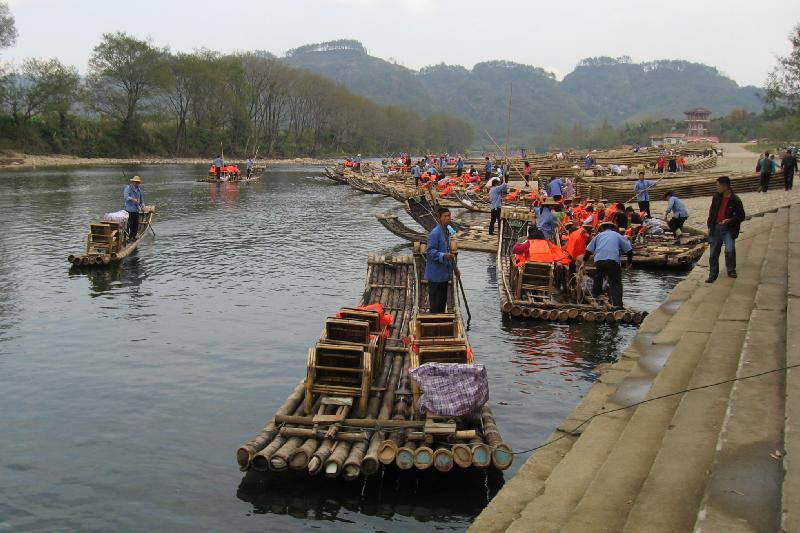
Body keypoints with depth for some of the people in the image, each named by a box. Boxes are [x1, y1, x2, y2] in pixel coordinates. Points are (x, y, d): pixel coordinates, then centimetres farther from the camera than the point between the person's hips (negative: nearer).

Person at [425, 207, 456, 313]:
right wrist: (444, 256, -35)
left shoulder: (447, 231, 11)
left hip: (444, 272, 9)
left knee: (443, 299, 18)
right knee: (435, 300, -2)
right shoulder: (435, 233, -19)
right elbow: (430, 251, -22)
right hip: (435, 274, -9)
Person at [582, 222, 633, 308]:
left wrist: (584, 262, 25)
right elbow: (629, 249, 16)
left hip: (599, 260, 2)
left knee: (597, 281, 24)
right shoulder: (618, 236, 21)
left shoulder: (598, 235, 24)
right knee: (616, 283, 0)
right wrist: (629, 262, 27)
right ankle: (617, 304, -12)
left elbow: (588, 250, 19)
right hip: (613, 260, -2)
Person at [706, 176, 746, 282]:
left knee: (730, 250, -20)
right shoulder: (716, 196, 3)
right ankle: (712, 275, 19)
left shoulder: (735, 201, -10)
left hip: (728, 230, -4)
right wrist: (709, 226, 10)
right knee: (713, 253, 7)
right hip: (716, 228, 4)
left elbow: (741, 216, -4)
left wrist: (730, 220, -20)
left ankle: (731, 271, 2)